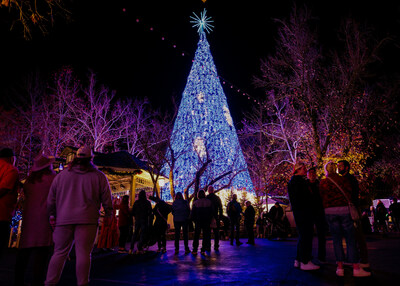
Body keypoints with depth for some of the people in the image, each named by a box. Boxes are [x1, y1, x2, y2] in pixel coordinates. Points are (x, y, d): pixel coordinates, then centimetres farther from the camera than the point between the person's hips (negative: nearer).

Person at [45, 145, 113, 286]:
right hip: (87, 220, -2)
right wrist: (108, 214, 19)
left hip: (64, 219, 3)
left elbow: (51, 198, 13)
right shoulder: (99, 176, 4)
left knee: (60, 252, 11)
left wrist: (52, 215, 20)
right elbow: (106, 199, 5)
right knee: (83, 253, -1)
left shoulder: (62, 175, 12)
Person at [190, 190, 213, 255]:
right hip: (207, 221, 1)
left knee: (196, 236, 7)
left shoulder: (195, 202, -6)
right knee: (206, 235, 8)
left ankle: (195, 250, 8)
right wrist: (209, 219, 11)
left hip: (198, 221, -1)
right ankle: (203, 250, 6)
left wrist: (193, 219, 10)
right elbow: (212, 212, 2)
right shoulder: (209, 202, -2)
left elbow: (192, 213, -3)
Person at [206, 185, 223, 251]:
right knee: (216, 232, 8)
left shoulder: (206, 198, -6)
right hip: (216, 218, 2)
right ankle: (216, 246, 8)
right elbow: (220, 209, 4)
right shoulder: (217, 198, 2)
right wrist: (220, 217, 9)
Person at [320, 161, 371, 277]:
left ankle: (340, 268, 3)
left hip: (330, 211, 1)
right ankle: (356, 269, 2)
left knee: (337, 240, 6)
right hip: (344, 210, -1)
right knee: (350, 239, 3)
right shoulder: (344, 179, 4)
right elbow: (349, 194, 2)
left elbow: (324, 199, 5)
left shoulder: (323, 183, 5)